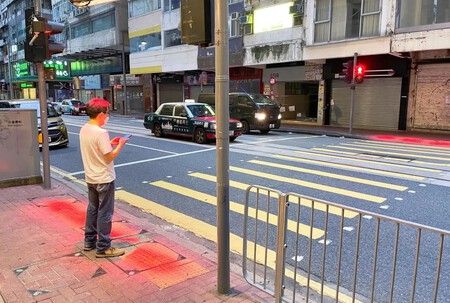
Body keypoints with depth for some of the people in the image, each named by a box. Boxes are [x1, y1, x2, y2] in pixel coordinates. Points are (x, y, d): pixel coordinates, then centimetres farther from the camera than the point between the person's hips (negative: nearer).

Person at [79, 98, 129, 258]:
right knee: (105, 213, 2)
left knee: (92, 209, 19)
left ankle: (89, 242, 30)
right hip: (104, 179, -8)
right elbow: (109, 157, -20)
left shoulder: (84, 129, 3)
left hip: (90, 178, 9)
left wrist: (110, 143, 10)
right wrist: (120, 145, -7)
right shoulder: (101, 133, -23)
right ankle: (103, 248, 10)